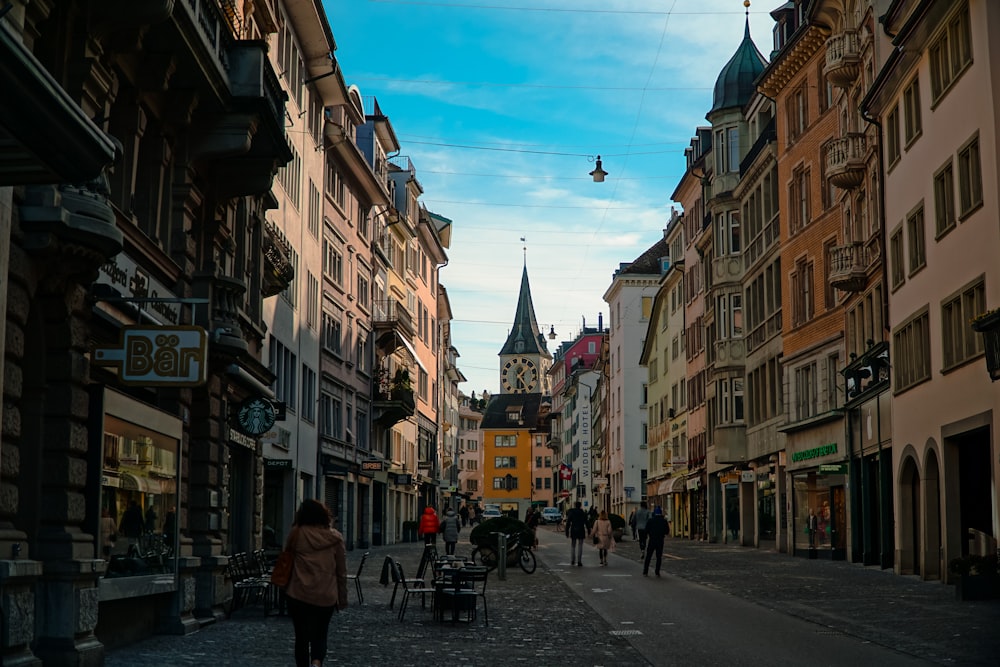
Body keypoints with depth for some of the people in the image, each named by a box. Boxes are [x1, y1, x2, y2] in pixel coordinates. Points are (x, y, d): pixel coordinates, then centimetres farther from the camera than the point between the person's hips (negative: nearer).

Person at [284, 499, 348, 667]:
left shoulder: (296, 534, -3)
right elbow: (342, 571, 4)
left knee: (302, 636, 11)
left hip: (299, 595, -1)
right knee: (320, 634, 14)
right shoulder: (334, 537, 0)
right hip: (326, 597, 1)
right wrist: (343, 599, 11)